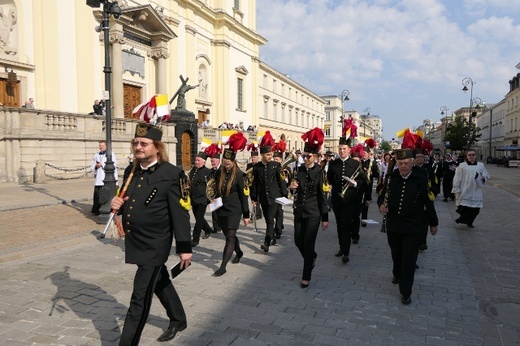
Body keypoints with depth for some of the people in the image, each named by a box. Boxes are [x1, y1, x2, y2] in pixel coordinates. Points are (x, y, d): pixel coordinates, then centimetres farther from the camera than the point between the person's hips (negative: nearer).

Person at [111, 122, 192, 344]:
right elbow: (128, 203, 15)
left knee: (140, 297, -1)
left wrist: (184, 247, -16)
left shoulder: (171, 174, -16)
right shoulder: (131, 171, 4)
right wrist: (117, 204, -9)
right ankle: (178, 320, 46)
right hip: (136, 242, 8)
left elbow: (180, 214, -16)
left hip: (155, 244, -8)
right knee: (160, 283, 24)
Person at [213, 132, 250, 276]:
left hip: (234, 210, -5)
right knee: (229, 235, 19)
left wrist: (246, 214, -8)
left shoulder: (238, 174, -11)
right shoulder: (219, 173, 2)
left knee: (230, 237, -6)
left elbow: (243, 195, -8)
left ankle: (223, 266, -3)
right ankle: (239, 252, 45)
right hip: (221, 209, 6)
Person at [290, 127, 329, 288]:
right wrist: (292, 187, -15)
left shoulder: (319, 172, -10)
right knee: (298, 241, 13)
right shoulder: (299, 170, 2)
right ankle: (312, 257, 44)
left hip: (313, 213, -5)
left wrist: (325, 217, -7)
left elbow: (321, 195, -8)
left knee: (308, 244, -2)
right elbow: (296, 191, 9)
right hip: (299, 211, 5)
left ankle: (306, 277, 12)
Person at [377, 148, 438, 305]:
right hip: (393, 225, 3)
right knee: (396, 254, 22)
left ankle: (405, 292, 14)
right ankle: (397, 274, 49)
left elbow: (429, 202, -1)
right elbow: (382, 195, 8)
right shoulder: (391, 177, -3)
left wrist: (433, 223, 7)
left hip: (412, 227, -3)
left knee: (409, 259, 0)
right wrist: (381, 204, -15)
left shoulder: (421, 179, -9)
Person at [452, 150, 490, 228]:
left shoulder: (481, 165, 12)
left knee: (475, 209, 2)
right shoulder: (462, 166, 4)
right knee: (463, 208, -5)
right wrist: (456, 189, -6)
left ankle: (469, 221, 22)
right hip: (464, 192, -2)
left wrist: (483, 177, -8)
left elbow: (487, 176, 16)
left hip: (476, 192, 3)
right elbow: (457, 179, 0)